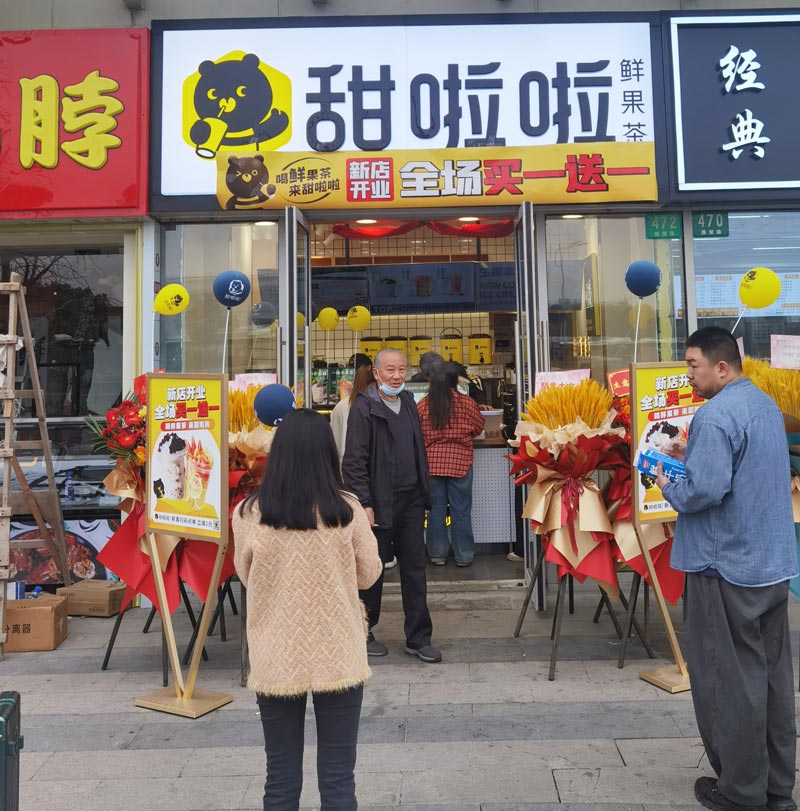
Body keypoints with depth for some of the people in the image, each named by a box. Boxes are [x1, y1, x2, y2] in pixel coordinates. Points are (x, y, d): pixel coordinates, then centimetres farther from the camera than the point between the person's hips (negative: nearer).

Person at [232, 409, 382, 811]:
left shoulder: (249, 515, -12)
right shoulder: (348, 512, -12)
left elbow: (246, 576, 5)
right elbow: (370, 574, 2)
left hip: (276, 662, 1)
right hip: (338, 660, 0)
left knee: (281, 778, 16)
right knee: (337, 778, 14)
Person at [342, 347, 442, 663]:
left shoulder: (408, 403, 11)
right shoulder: (364, 408, -10)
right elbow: (353, 462, -14)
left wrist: (424, 496, 14)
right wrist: (364, 503, -19)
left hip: (411, 501, 6)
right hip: (379, 504, -6)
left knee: (415, 570, 9)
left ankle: (418, 638, 19)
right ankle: (364, 633, 25)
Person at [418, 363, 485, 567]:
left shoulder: (422, 405, -3)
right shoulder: (466, 403, -6)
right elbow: (479, 427, 6)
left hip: (432, 463, 1)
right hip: (460, 462, -1)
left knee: (436, 509, 10)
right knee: (461, 511, 7)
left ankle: (437, 554, 17)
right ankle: (464, 556, 14)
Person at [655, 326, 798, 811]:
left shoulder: (716, 415, -21)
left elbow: (704, 491, -28)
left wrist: (669, 488, -8)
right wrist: (691, 461, 11)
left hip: (727, 566, -9)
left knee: (730, 679, 4)